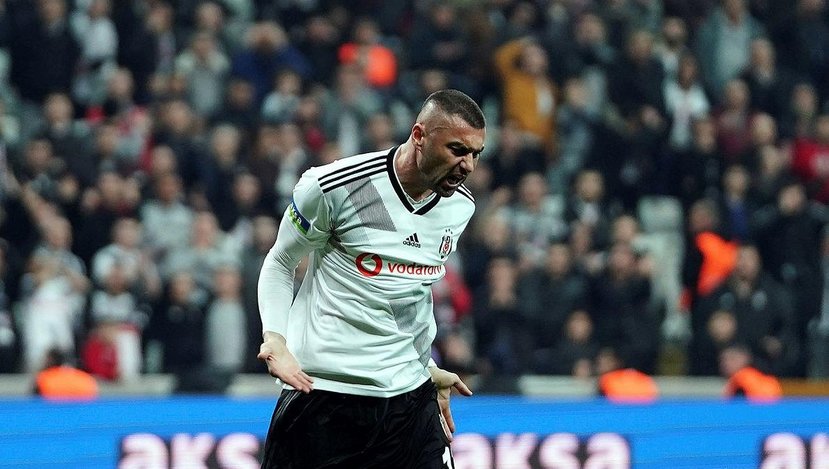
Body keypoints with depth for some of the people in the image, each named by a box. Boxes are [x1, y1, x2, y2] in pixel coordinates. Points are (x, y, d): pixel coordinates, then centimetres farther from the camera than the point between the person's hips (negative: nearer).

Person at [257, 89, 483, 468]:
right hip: (321, 390, -5)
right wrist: (275, 338, -13)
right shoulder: (333, 187, -12)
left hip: (407, 395, 5)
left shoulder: (460, 206, 6)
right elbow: (280, 264, 0)